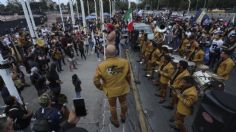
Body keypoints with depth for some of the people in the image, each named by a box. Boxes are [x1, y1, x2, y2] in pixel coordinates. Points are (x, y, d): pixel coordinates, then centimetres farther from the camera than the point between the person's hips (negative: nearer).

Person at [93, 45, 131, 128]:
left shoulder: (101, 66, -25)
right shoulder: (125, 62, -21)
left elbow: (96, 80, -17)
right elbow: (128, 76, -7)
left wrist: (100, 87, 3)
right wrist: (128, 85, 12)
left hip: (111, 90, -1)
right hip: (123, 88, 2)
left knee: (112, 106, 25)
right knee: (123, 103, 29)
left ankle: (115, 121, 50)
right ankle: (123, 116, 56)